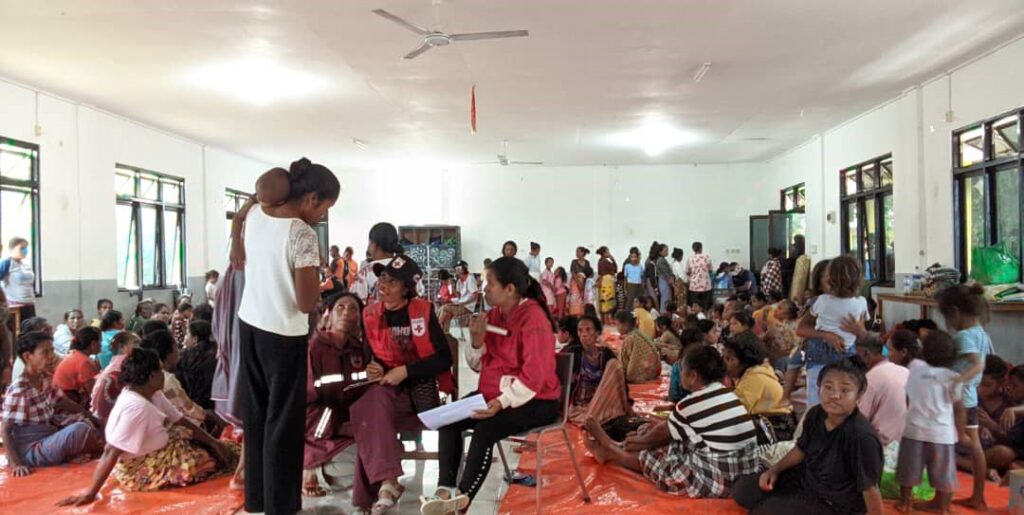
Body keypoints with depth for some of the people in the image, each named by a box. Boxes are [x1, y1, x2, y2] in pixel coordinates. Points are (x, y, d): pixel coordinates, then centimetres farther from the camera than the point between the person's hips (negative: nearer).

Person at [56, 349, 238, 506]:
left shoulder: (153, 395, -1)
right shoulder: (136, 406, -30)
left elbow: (181, 422, 4)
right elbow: (111, 451, -32)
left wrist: (214, 442, -1)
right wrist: (91, 492, -32)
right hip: (140, 470, -9)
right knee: (209, 461, -12)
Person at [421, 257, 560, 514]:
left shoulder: (533, 318, -18)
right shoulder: (495, 314, 6)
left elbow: (535, 376, -23)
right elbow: (478, 365, 11)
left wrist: (502, 402, -30)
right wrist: (477, 341, -10)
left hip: (534, 400, -8)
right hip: (495, 392, 8)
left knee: (485, 429, -28)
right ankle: (446, 489, -15)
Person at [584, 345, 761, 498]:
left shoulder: (693, 403, -18)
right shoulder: (725, 394, 6)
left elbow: (663, 434, 2)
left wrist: (639, 441, 21)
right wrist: (642, 438, 23)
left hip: (722, 479, -8)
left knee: (648, 454, 11)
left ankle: (613, 452, 39)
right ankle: (616, 447, 34)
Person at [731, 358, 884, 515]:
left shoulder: (862, 437, -33)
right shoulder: (815, 414, -9)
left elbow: (870, 488, -25)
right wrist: (775, 470, 2)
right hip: (806, 478, 7)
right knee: (742, 489, 6)